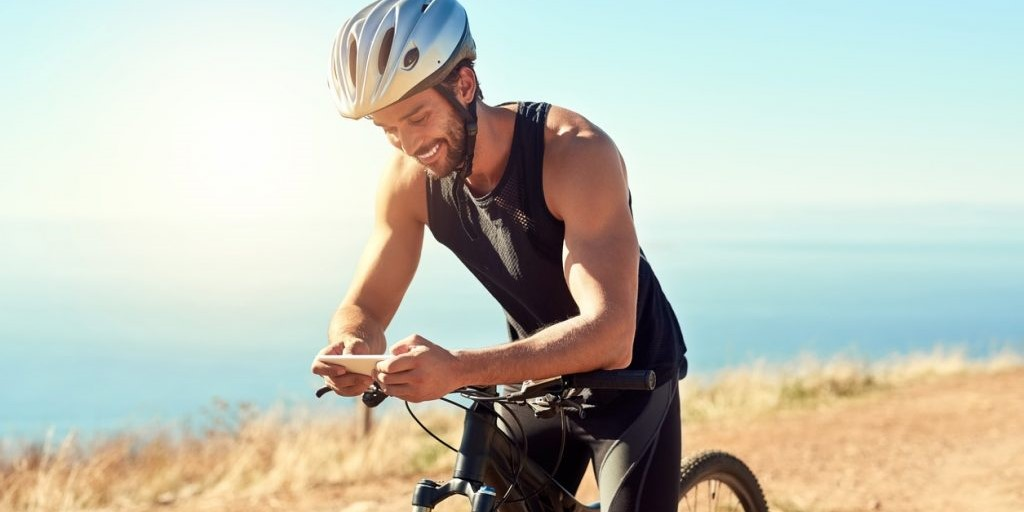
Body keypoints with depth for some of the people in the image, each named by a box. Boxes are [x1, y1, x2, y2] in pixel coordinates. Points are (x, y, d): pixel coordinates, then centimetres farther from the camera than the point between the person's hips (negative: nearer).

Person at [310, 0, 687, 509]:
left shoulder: (577, 152, -31)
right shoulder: (410, 176, -14)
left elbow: (609, 335, -39)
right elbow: (363, 307, -8)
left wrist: (458, 369, -52)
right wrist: (353, 347, -34)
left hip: (631, 380, -4)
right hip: (537, 381, 5)